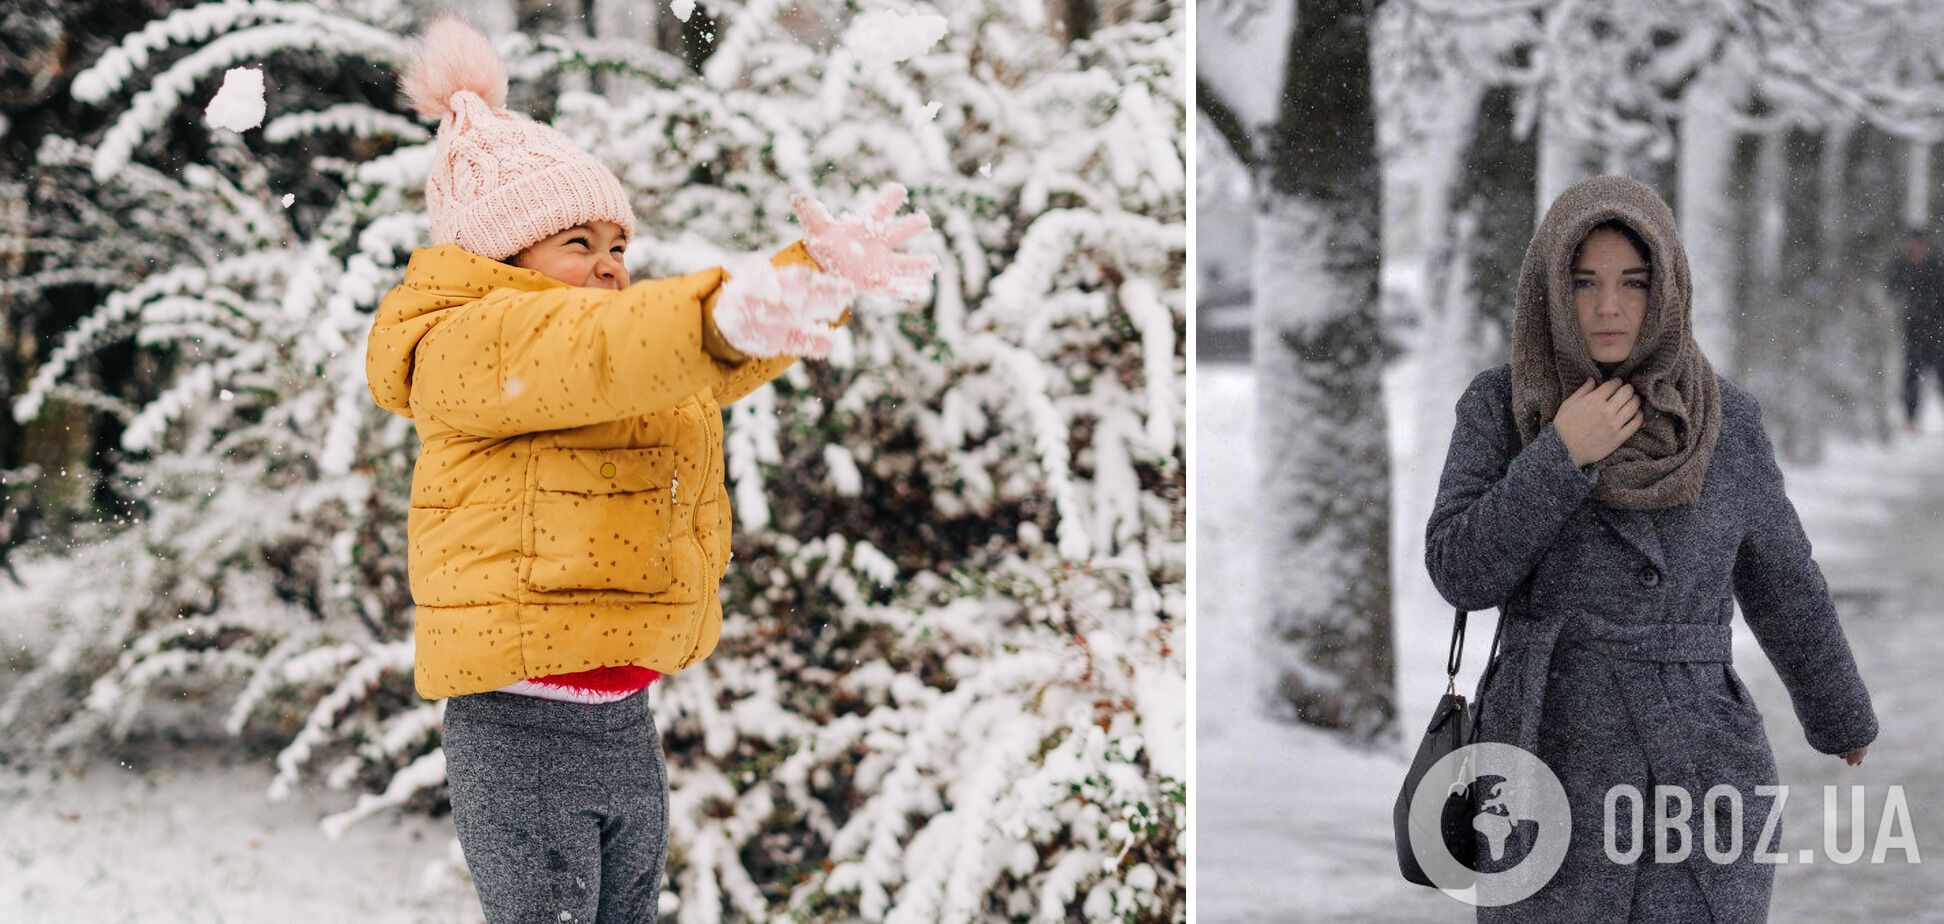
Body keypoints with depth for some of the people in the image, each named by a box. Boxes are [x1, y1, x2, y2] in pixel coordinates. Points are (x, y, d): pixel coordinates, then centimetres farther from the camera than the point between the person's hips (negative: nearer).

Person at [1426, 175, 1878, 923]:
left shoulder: (1724, 420, 2)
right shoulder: (1501, 405, 0)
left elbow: (1781, 584, 16)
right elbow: (1463, 571, -9)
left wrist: (1840, 714, 28)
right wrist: (1561, 455, -18)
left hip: (1702, 783, 0)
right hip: (1555, 786, 0)